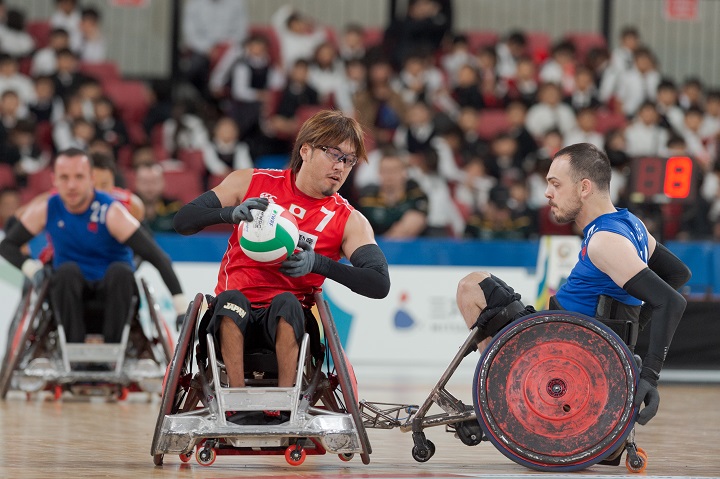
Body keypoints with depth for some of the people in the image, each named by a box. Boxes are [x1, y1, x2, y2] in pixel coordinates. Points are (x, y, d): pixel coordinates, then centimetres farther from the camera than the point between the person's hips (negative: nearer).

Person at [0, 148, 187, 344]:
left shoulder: (111, 212, -17)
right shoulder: (45, 210, -5)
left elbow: (156, 256, -21)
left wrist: (182, 307, -29)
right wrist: (29, 267, -16)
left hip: (112, 289, -2)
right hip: (70, 288, 2)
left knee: (120, 270, -33)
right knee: (67, 270, -30)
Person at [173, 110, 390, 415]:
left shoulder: (348, 221, 5)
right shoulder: (251, 182, 7)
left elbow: (380, 284, -9)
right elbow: (183, 221, 3)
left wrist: (318, 263, -23)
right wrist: (231, 213, -18)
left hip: (286, 321, 0)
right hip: (233, 319, 0)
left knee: (286, 302, -33)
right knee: (231, 298, -33)